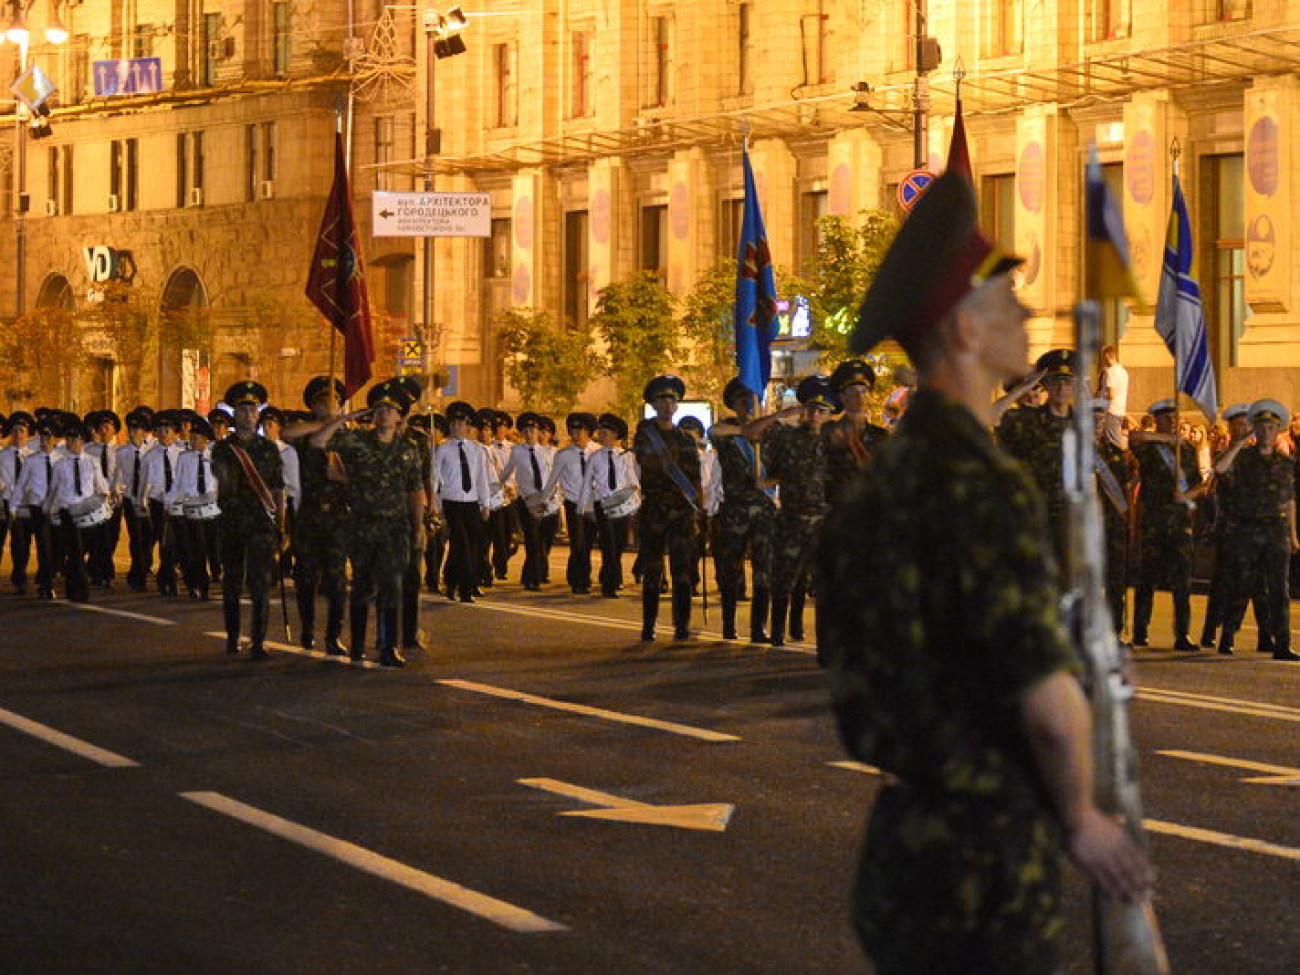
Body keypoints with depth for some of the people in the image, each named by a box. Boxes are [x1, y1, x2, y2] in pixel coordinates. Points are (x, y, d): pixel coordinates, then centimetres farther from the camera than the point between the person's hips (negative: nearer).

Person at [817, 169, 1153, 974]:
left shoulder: (886, 476, 10)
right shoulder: (984, 483, -18)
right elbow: (1052, 702, -25)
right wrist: (1082, 822, -7)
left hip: (896, 843, 9)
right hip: (987, 861, -9)